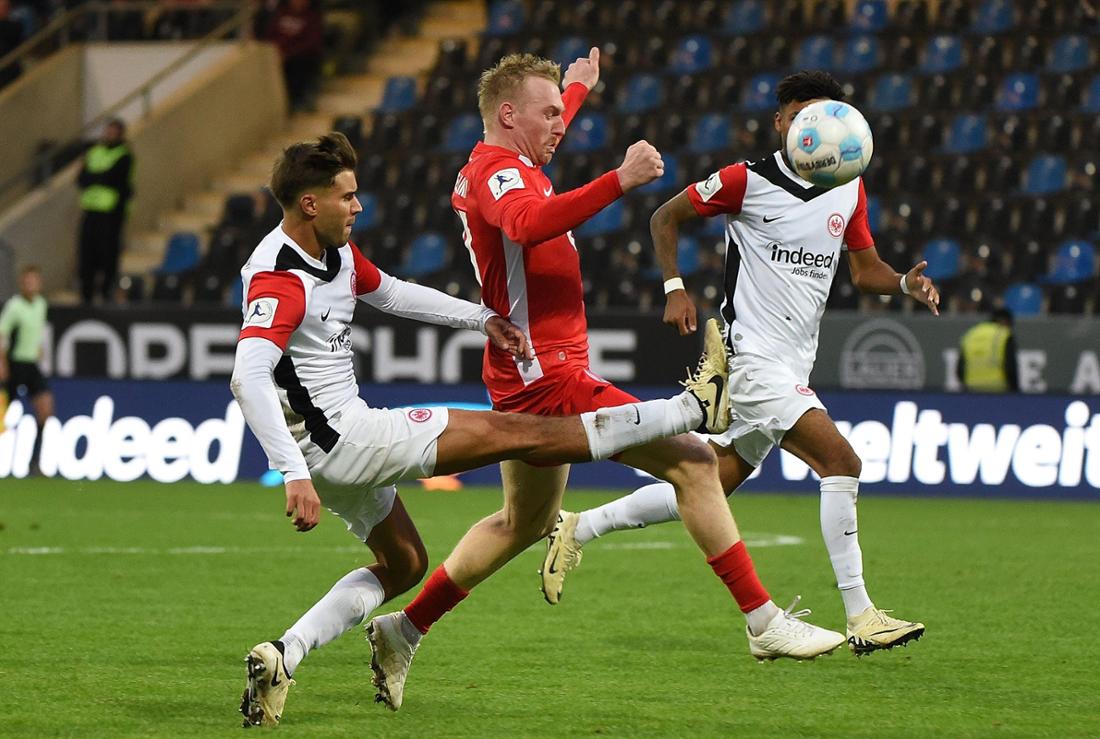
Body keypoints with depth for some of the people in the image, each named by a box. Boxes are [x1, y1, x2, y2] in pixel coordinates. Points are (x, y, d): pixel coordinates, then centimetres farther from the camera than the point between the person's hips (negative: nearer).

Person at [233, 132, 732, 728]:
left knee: (402, 565, 24)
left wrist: (482, 319, 18)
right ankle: (693, 407, -2)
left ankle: (282, 656, 9)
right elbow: (247, 378, -36)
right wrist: (294, 475, -42)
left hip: (343, 436, 11)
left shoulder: (335, 251, 5)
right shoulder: (279, 279, -25)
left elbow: (390, 293, 23)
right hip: (334, 438, -11)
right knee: (516, 434, -5)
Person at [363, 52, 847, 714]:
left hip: (529, 378, 11)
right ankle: (764, 622, -13)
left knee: (525, 524, 25)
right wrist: (619, 181, -49)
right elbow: (528, 223, -40)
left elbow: (538, 144, 45)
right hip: (547, 373, -11)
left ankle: (403, 631, 29)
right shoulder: (496, 170, -15)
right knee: (692, 461, -13)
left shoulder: (497, 166, 17)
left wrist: (576, 91, 59)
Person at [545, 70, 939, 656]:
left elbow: (864, 269, 16)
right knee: (841, 461, -20)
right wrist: (674, 288, -8)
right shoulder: (746, 181, -8)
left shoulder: (849, 190, 9)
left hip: (793, 366, 7)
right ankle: (860, 618, -17)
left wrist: (906, 283, -4)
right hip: (752, 357, -7)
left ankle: (577, 529, 26)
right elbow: (666, 217, 3)